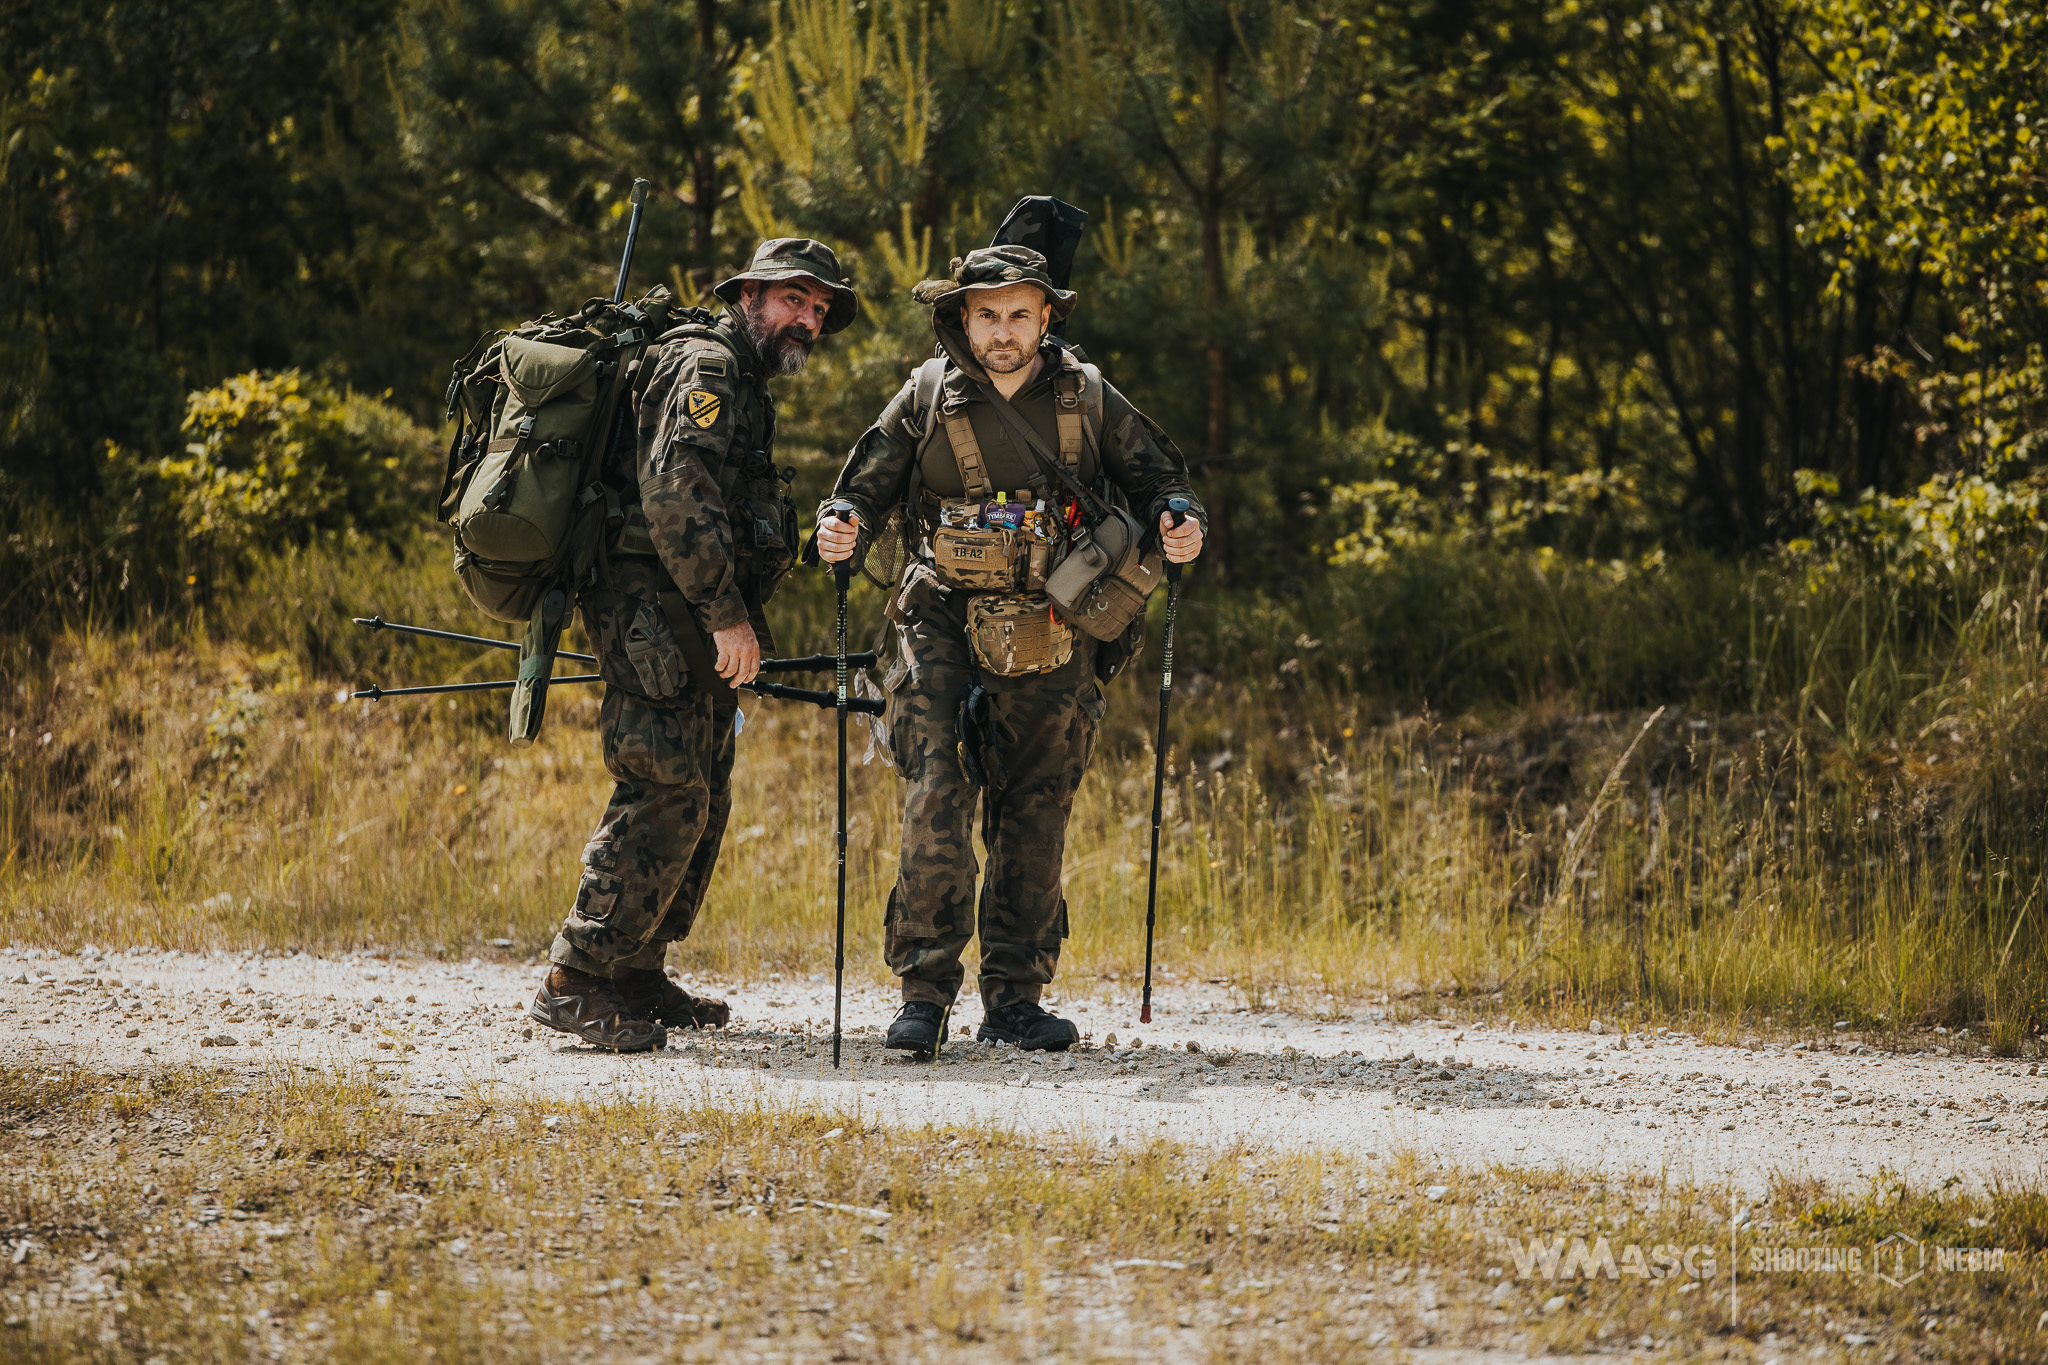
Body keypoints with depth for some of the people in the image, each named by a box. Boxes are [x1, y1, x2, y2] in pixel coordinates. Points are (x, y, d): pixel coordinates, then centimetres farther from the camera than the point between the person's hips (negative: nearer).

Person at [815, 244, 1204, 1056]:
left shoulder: (1087, 400, 2)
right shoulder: (927, 399, 0)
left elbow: (1156, 477, 9)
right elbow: (866, 490, 3)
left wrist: (1180, 524, -12)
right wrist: (842, 529, -19)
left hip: (1053, 648, 2)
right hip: (946, 628, -2)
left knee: (1035, 819, 6)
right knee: (936, 799, -15)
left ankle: (1014, 996, 16)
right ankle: (924, 991, -11)